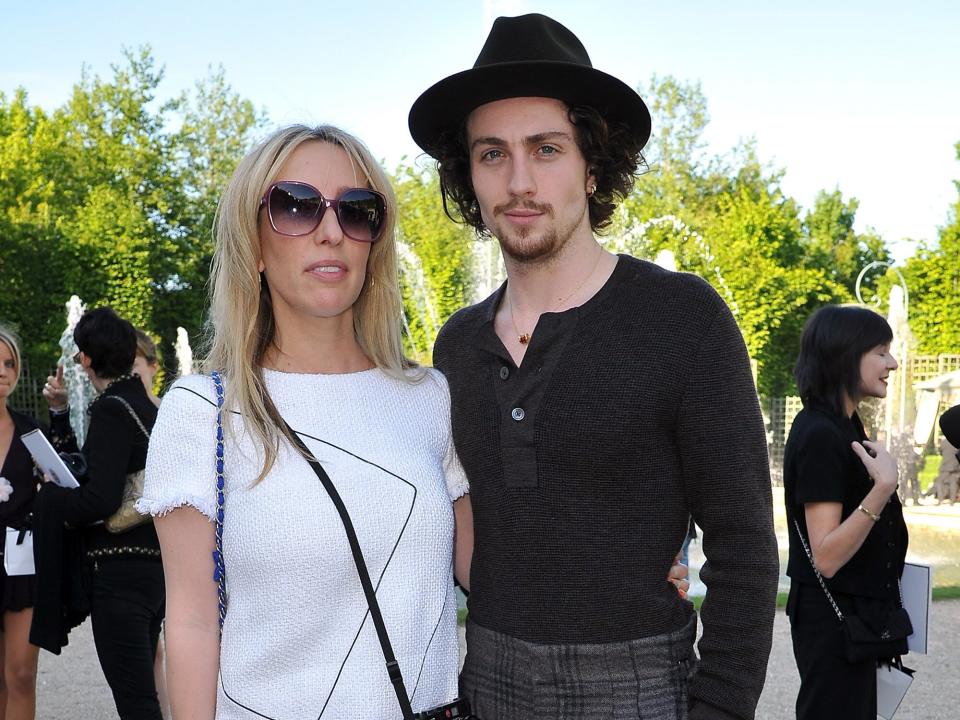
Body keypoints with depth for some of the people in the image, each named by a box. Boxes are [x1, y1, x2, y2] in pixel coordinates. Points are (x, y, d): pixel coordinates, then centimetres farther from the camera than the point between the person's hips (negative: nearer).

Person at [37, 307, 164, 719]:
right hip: (155, 565, 9)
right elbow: (88, 465, 20)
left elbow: (101, 499, -23)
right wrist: (61, 412, 13)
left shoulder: (111, 409, -14)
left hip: (119, 572, -9)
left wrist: (48, 494, -7)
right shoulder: (148, 407, 11)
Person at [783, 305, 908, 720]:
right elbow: (826, 556, -27)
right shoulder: (819, 434, -21)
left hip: (854, 615, 10)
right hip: (832, 620, -10)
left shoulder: (841, 426, 9)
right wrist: (883, 488, -34)